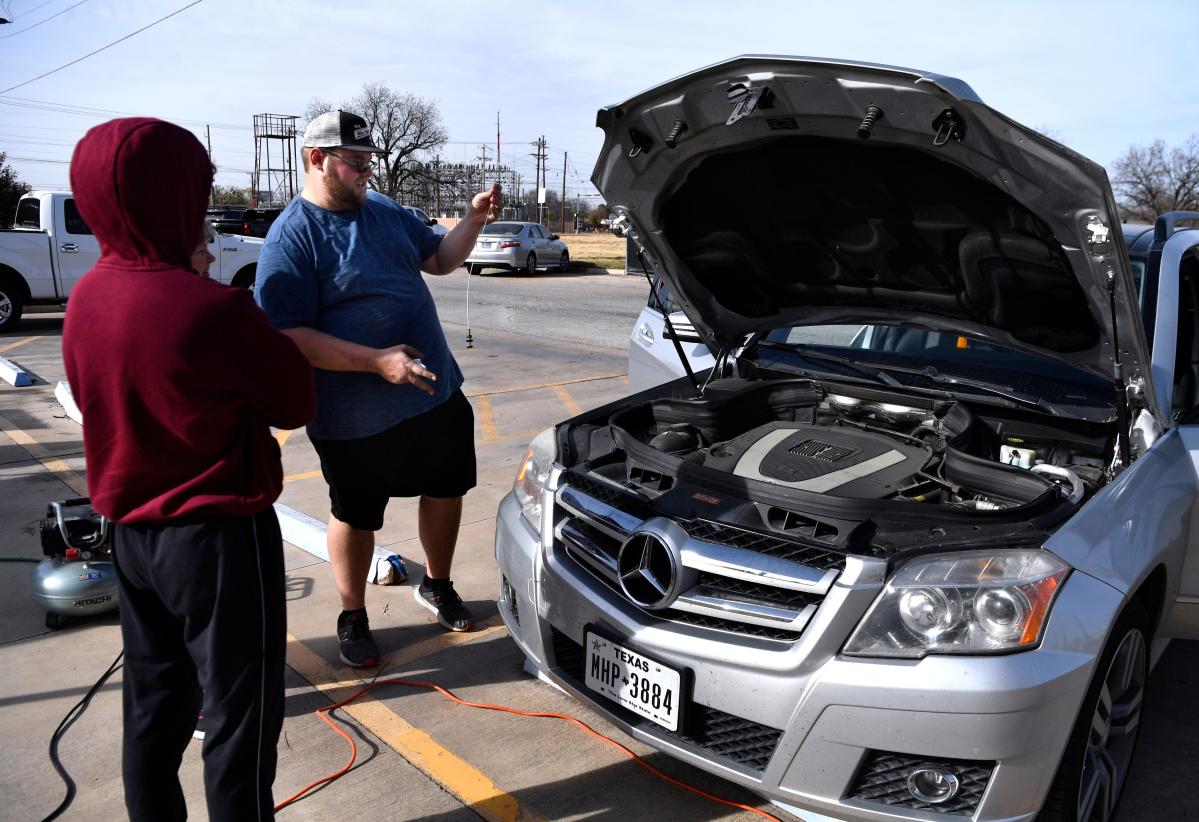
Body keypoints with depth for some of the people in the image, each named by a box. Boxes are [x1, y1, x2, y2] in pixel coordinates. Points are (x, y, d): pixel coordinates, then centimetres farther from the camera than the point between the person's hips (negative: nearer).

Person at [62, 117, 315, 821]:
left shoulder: (87, 297, -1)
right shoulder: (212, 310, -24)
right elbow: (297, 403, -11)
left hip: (133, 530, 8)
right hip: (219, 534, -7)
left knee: (153, 703, 21)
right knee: (242, 717, 7)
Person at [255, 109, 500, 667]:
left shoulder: (385, 212, 8)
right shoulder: (292, 239, -15)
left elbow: (440, 259, 18)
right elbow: (289, 337, -22)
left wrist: (474, 219, -1)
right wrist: (377, 361, -29)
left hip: (437, 393, 7)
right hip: (354, 419, -6)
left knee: (445, 492, 18)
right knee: (356, 516, 11)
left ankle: (437, 586, 41)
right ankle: (352, 618, 33)